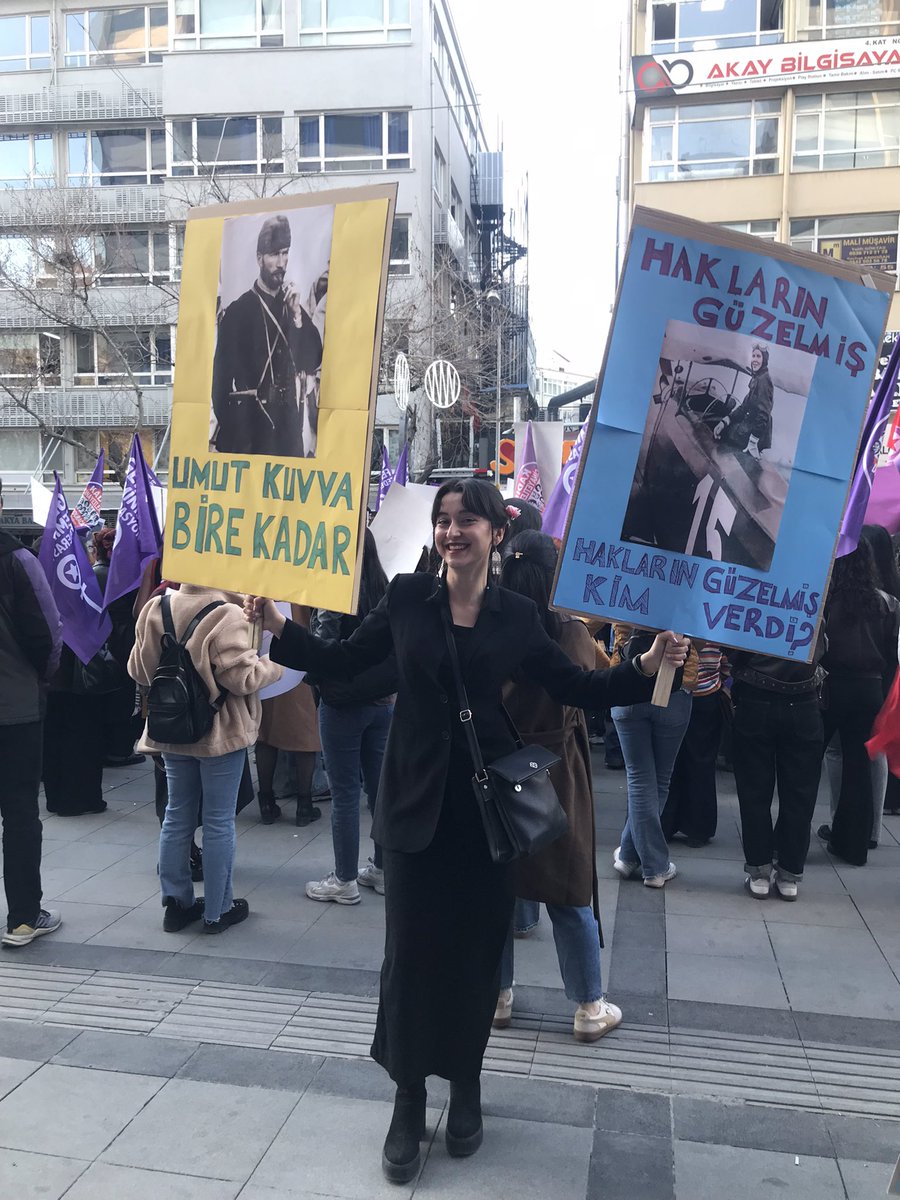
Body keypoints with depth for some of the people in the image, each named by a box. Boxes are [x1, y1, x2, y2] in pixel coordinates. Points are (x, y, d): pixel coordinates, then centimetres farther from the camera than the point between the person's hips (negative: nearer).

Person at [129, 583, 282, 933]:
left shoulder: (155, 610, -4)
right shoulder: (224, 615, -22)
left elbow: (139, 671, 5)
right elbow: (242, 678, -21)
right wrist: (276, 665, -4)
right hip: (220, 733, -5)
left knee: (177, 816, 16)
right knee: (219, 822, 6)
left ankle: (176, 903, 26)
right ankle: (217, 911, 17)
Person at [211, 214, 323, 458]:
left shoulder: (293, 307, 10)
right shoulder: (238, 311, -5)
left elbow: (311, 364, 4)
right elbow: (221, 378, -6)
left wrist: (298, 316, -8)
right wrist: (226, 437, -11)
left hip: (289, 423, 5)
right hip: (248, 424, -4)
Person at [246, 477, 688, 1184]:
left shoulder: (517, 616, 0)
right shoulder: (406, 599, -1)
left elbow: (576, 688, 3)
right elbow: (341, 664, 3)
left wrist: (644, 668, -9)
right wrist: (280, 628, -8)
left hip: (489, 799, 1)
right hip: (418, 799, 0)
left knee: (477, 948, 11)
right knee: (412, 948, 4)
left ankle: (467, 1086, 33)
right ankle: (409, 1102, 22)